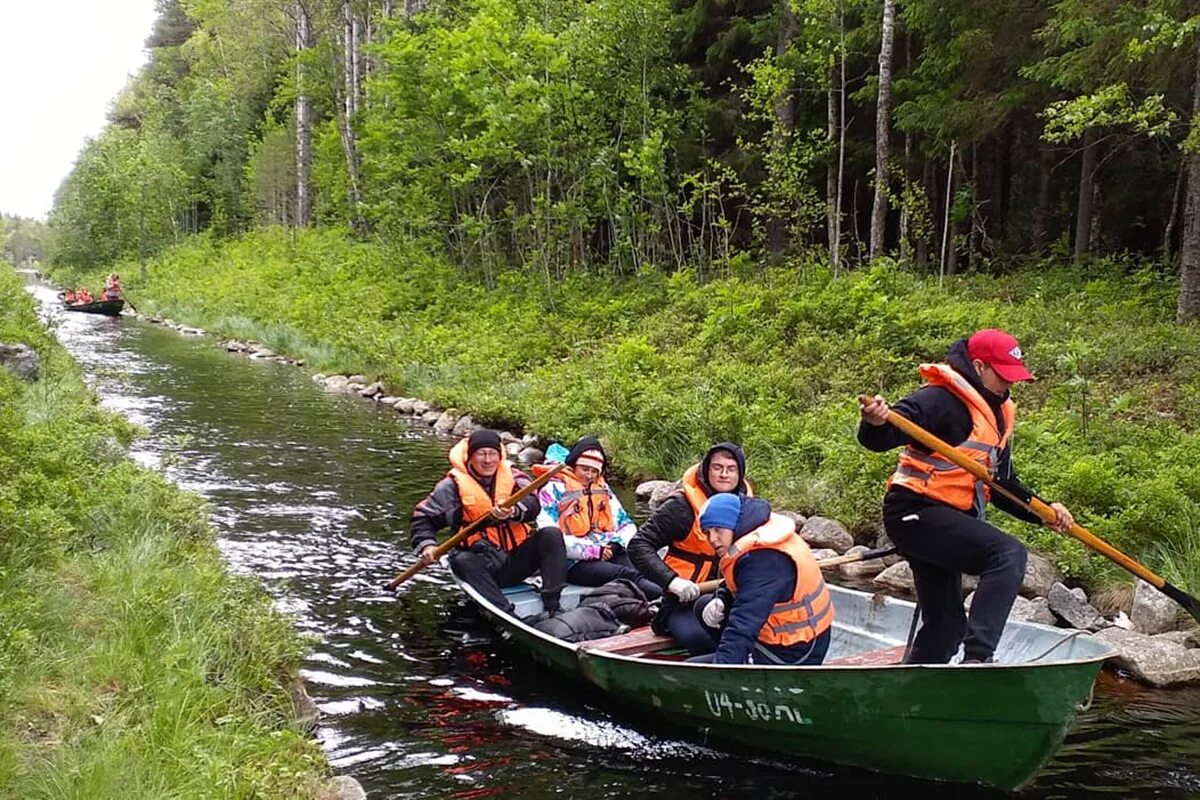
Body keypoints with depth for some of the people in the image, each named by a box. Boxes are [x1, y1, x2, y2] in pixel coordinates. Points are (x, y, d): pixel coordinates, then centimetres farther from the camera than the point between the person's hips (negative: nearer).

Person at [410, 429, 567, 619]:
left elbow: (533, 505, -14)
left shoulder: (513, 476, 5)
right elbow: (423, 517, 6)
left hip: (517, 559, 2)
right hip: (483, 562, -2)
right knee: (463, 561, -33)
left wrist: (514, 511, -36)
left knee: (551, 535, -18)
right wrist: (426, 545, -13)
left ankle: (552, 607, -24)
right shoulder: (454, 485, 1)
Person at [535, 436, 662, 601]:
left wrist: (617, 543, -5)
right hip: (574, 562, -5)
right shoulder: (554, 489, 3)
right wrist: (592, 551, -14)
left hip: (607, 554, 5)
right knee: (625, 574, -36)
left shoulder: (603, 488, 21)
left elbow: (626, 524, 19)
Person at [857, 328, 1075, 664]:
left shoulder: (998, 413, 19)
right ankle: (976, 656, -32)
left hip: (945, 520, 10)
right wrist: (875, 424, -48)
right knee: (1009, 555, -26)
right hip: (916, 512, -10)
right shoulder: (942, 398, -12)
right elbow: (883, 437, -25)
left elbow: (1003, 485, 23)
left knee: (946, 624, 12)